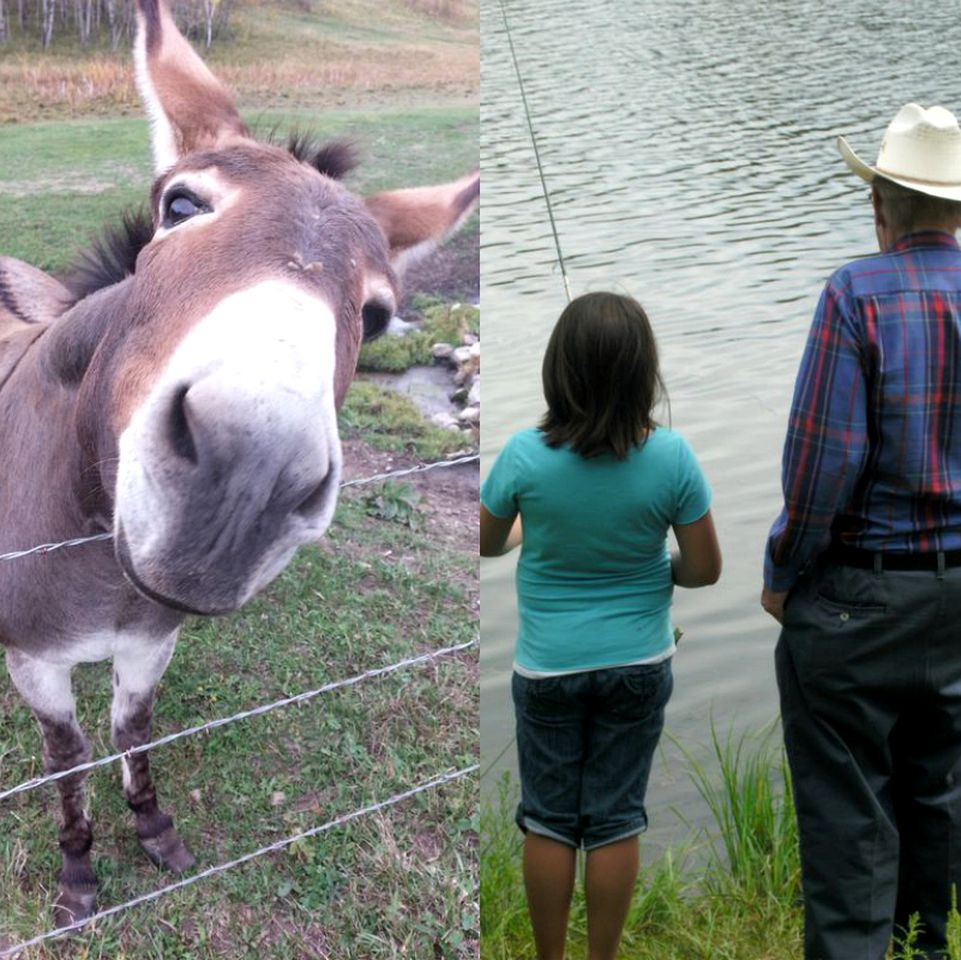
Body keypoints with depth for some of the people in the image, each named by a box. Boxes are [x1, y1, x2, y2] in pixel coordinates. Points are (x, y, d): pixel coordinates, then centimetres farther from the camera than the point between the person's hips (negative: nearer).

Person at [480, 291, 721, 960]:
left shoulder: (527, 455, -17)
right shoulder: (671, 457, -16)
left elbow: (487, 544, -1)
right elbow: (705, 568, -8)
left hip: (548, 668, 0)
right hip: (638, 664, 1)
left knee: (550, 820, 14)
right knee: (616, 820, 12)